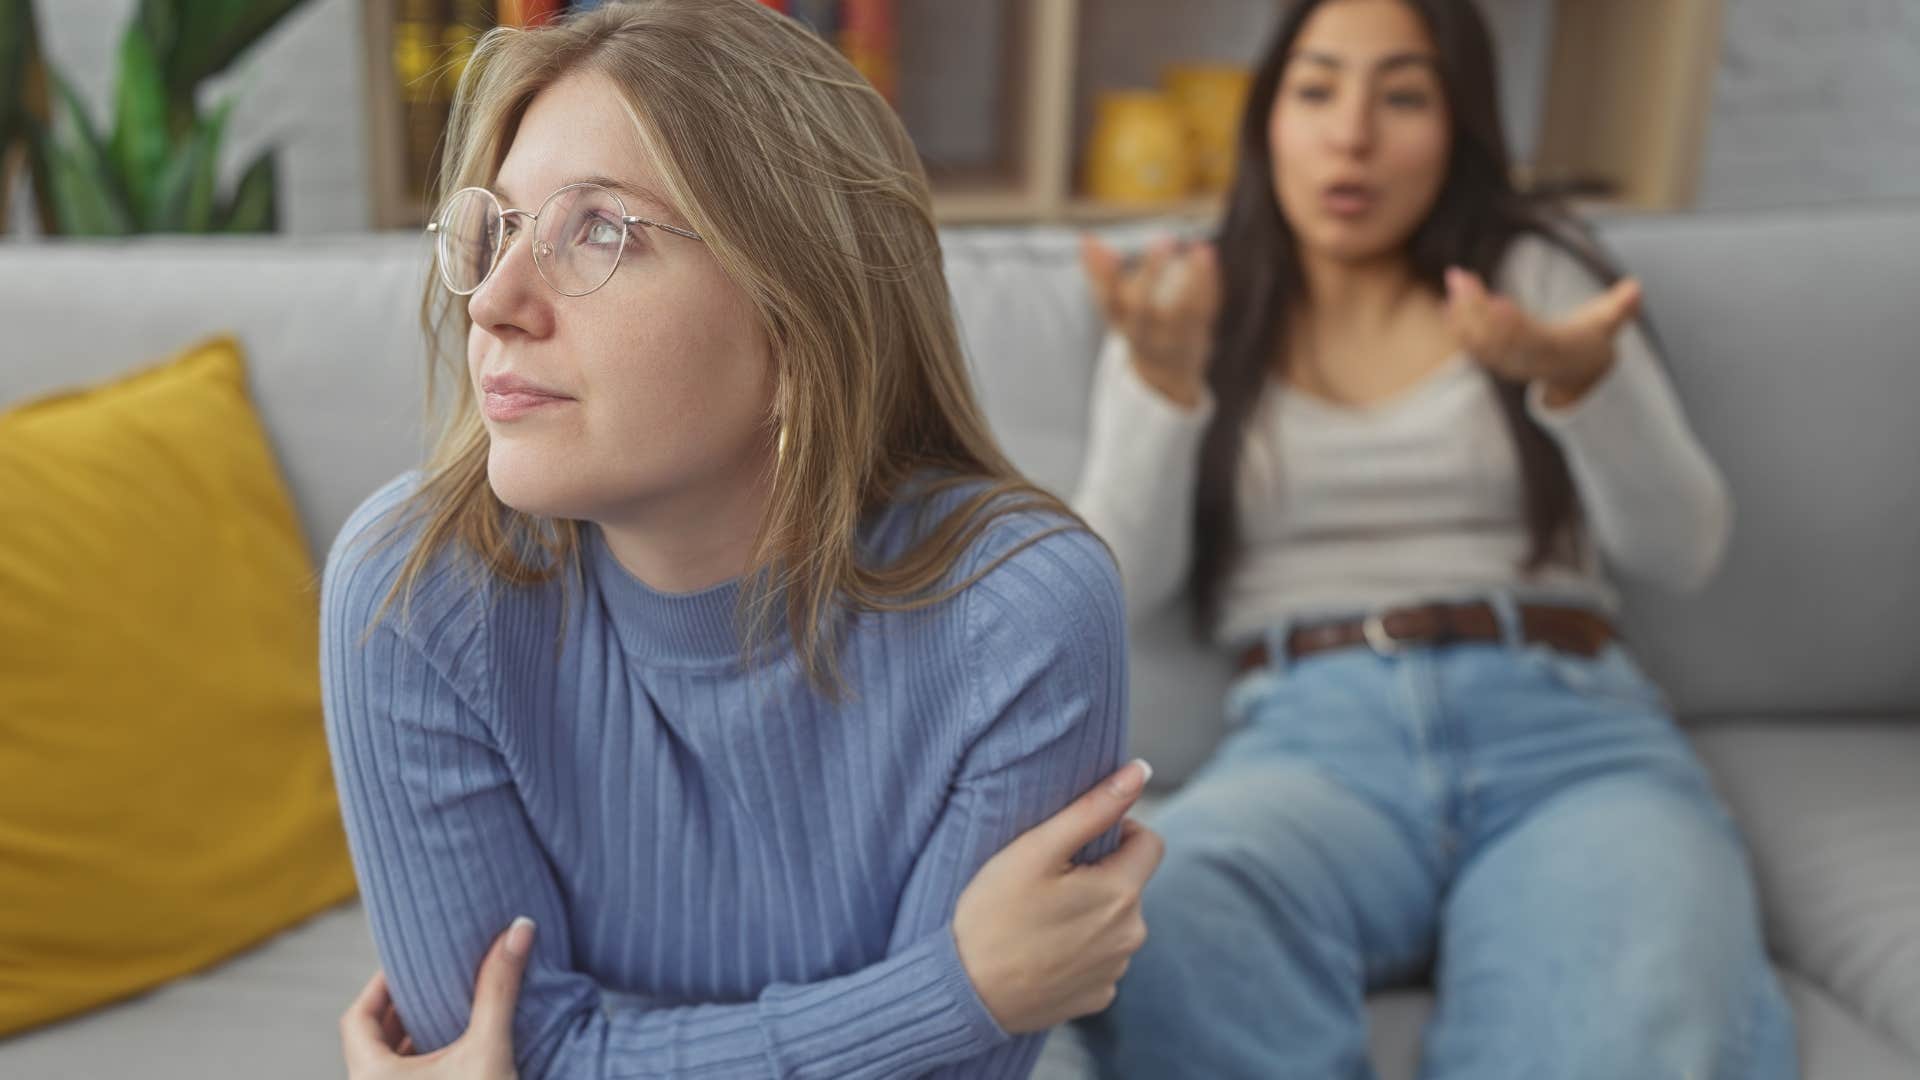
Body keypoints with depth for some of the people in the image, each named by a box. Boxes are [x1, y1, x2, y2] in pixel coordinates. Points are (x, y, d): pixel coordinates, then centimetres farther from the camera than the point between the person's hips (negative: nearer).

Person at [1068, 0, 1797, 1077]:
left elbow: (1684, 551, 6)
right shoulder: (1199, 318, 15)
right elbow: (1121, 587, 3)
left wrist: (1581, 380, -14)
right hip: (1313, 735, 1)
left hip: (1567, 725, 0)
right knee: (1162, 931, -35)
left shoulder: (1539, 272, 15)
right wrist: (1161, 378, -14)